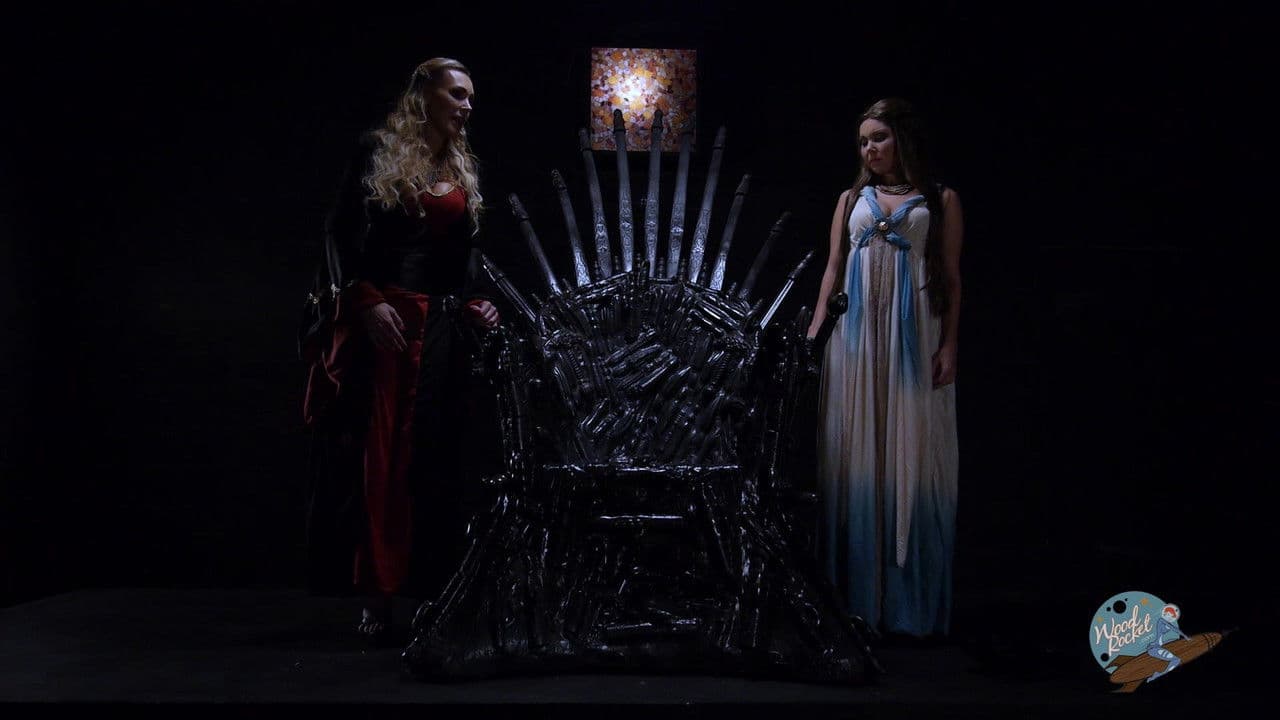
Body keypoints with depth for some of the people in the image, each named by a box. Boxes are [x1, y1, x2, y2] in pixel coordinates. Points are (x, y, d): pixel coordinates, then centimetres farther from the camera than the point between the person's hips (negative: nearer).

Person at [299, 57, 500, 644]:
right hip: (380, 323, -4)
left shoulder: (464, 170, 17)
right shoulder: (378, 153, 2)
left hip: (442, 328, 4)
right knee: (375, 457, -5)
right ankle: (376, 595, 0)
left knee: (433, 460, 2)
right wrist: (364, 302, -14)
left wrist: (477, 302, 4)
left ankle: (428, 588, 9)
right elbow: (340, 233, -3)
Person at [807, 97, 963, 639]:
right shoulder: (852, 199, 15)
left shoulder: (940, 201, 9)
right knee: (855, 455, 2)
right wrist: (815, 329, 1)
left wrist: (949, 344, -5)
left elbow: (952, 277, 5)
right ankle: (859, 594, 9)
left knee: (911, 457, -2)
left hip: (914, 337, -2)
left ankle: (910, 600, 7)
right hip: (856, 334, 2)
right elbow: (833, 269, 12)